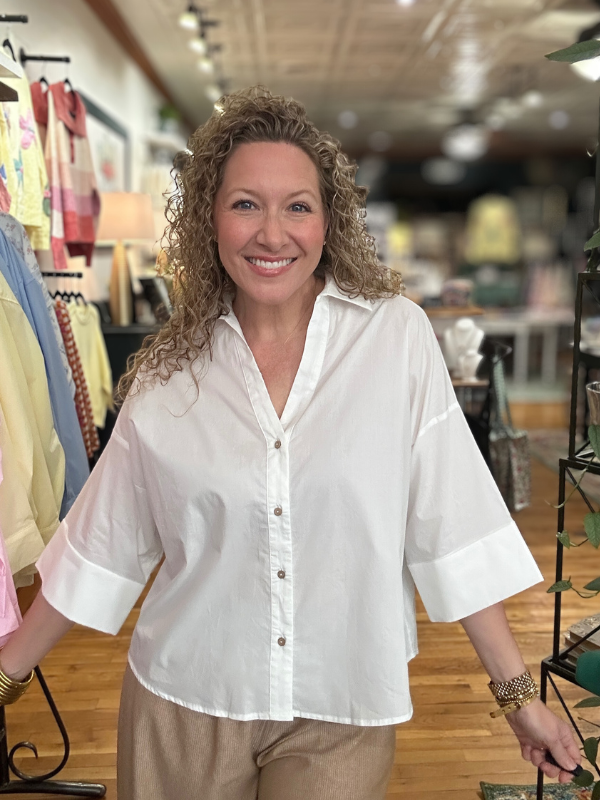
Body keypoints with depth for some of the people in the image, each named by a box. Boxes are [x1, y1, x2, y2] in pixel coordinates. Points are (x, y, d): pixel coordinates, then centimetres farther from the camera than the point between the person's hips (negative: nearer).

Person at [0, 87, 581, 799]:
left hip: (342, 714, -1)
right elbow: (102, 544, 2)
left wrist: (518, 692, -6)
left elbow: (451, 526, -9)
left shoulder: (396, 334, -10)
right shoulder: (167, 372, -5)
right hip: (184, 705, 2)